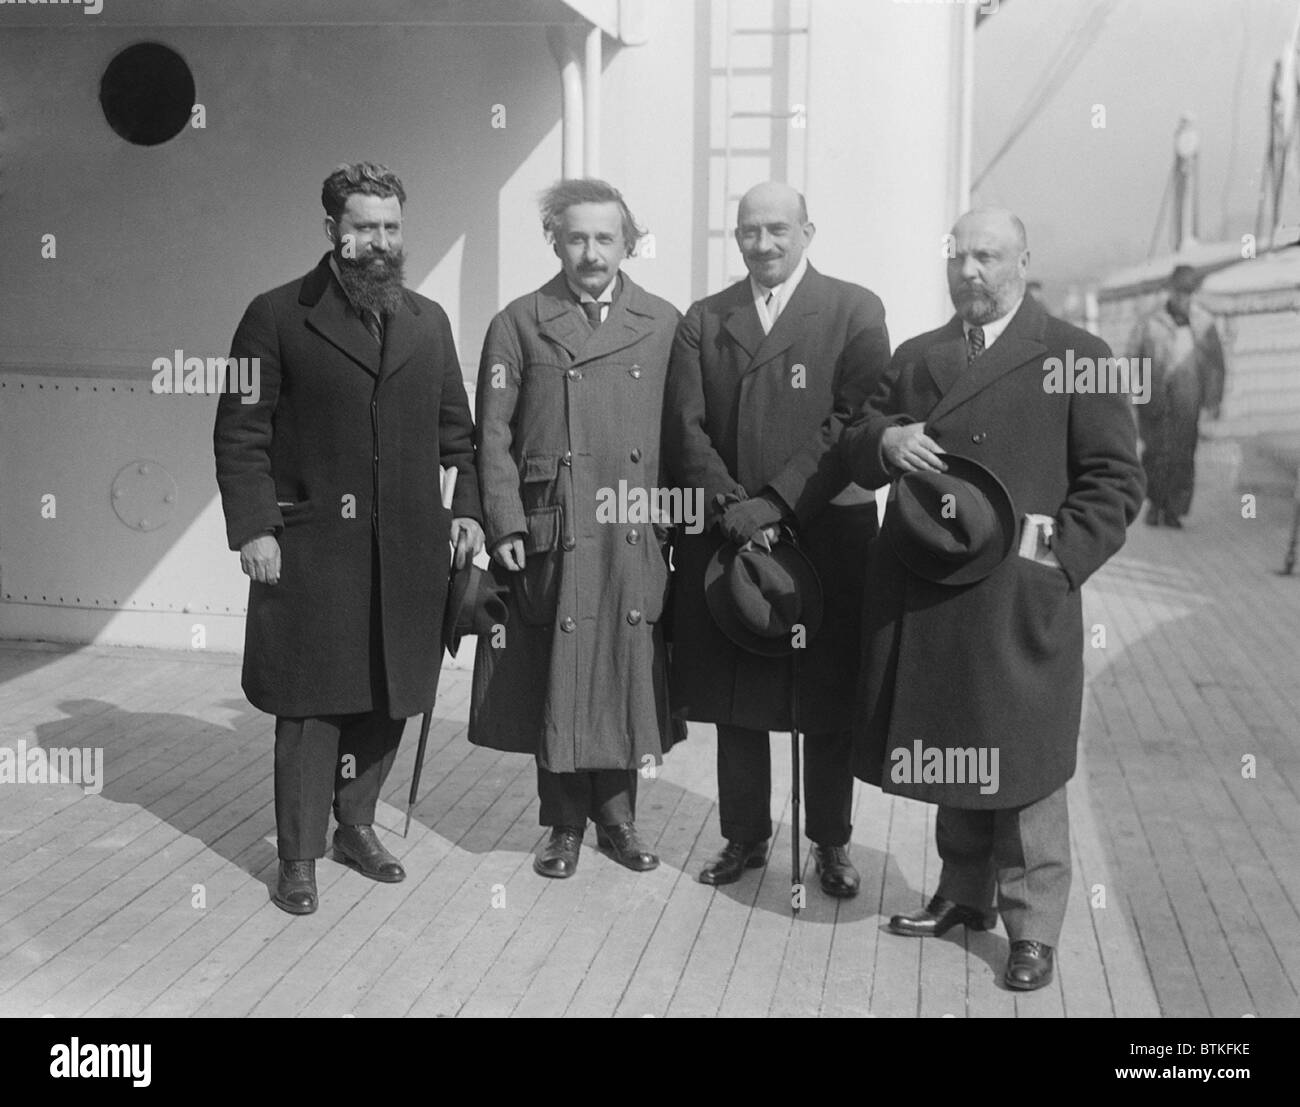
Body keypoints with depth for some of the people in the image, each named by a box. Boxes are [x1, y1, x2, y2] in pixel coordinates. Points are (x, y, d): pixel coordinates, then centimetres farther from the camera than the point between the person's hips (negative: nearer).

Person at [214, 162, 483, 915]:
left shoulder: (429, 321, 13)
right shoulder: (279, 316, -1)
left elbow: (457, 429, 16)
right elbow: (240, 433, -3)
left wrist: (467, 508, 3)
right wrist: (252, 528, -10)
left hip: (409, 548, 4)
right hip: (311, 547, -4)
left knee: (389, 699, 11)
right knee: (310, 707, 1)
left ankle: (357, 824, 30)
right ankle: (299, 856, 14)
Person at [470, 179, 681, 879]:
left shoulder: (664, 324, 7)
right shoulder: (519, 324, 3)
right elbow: (493, 434, 0)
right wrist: (505, 524, -8)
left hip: (635, 538, 1)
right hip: (549, 535, -1)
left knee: (627, 677, 7)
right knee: (556, 682, 5)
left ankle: (616, 813, 24)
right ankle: (565, 822, 20)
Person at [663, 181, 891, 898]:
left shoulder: (854, 312, 2)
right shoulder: (703, 321, 11)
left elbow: (855, 423, -8)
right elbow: (684, 428, 4)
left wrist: (776, 501, -14)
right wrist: (728, 505, -11)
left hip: (826, 536, -2)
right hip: (726, 536, 3)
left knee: (827, 702, 6)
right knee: (734, 703, 10)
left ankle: (831, 844, 22)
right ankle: (744, 838, 25)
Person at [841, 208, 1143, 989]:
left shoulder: (1076, 357, 0)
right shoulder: (915, 358, 15)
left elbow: (1116, 481, -2)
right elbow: (854, 458, 14)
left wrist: (1059, 553, -13)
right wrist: (883, 440, -8)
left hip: (1023, 600, -4)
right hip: (927, 597, 5)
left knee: (1019, 761, 1)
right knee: (955, 749, 14)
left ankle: (1032, 929, 13)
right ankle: (965, 895, 30)